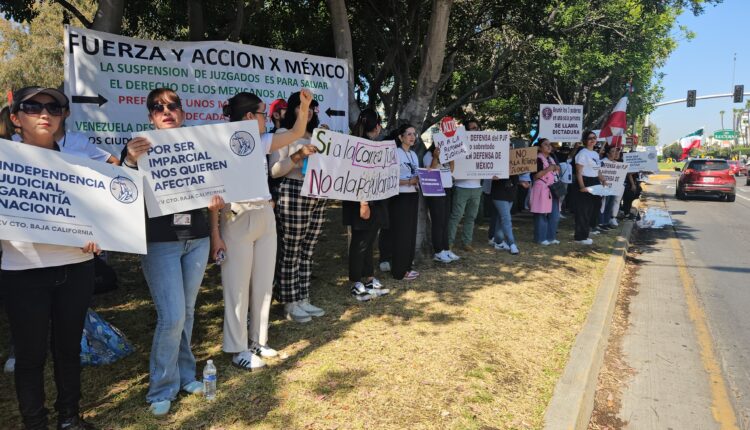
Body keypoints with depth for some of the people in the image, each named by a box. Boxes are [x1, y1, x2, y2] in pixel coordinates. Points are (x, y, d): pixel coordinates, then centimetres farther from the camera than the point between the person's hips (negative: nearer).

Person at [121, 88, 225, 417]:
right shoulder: (139, 147, -2)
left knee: (186, 312, 12)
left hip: (197, 239, 4)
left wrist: (215, 202, -7)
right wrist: (130, 161, -29)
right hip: (159, 241, -4)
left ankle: (184, 375, 28)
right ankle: (162, 389, 11)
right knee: (171, 316, -8)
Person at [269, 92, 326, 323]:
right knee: (290, 251, -1)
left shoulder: (316, 135, 18)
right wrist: (298, 155, -21)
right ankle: (290, 304, 9)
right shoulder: (283, 134, -1)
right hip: (293, 195, -7)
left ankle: (303, 299, 20)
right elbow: (274, 170, -9)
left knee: (307, 251, 11)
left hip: (318, 196, 7)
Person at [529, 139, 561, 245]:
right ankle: (541, 238, 5)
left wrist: (557, 169, 11)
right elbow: (535, 176, -15)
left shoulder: (551, 159, 19)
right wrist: (547, 169, -20)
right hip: (542, 190, -8)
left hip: (553, 190, 8)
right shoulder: (538, 159, -8)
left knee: (555, 216, 8)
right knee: (542, 215, -4)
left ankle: (551, 237, 19)